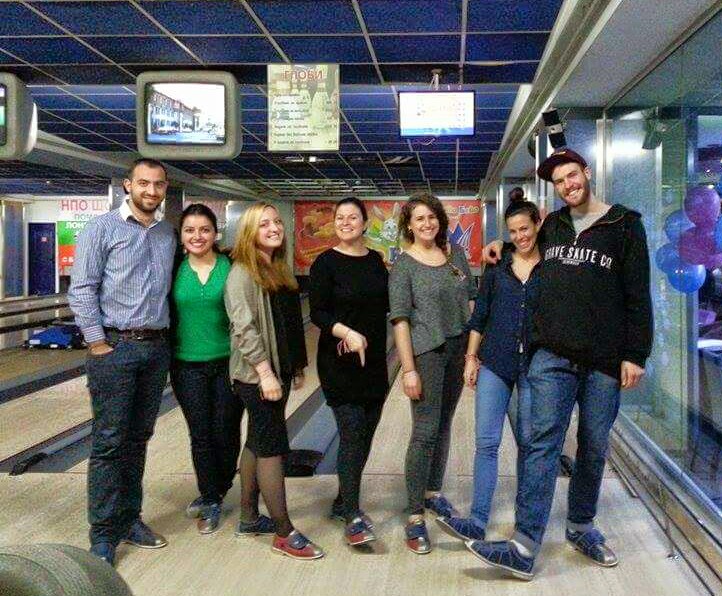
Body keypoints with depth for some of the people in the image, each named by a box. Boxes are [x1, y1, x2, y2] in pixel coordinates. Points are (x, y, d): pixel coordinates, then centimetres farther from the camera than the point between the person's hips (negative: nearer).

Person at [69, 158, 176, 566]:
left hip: (157, 348, 5)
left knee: (138, 439, 12)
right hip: (115, 348, -5)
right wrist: (99, 344, -11)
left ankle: (129, 518, 23)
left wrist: (164, 334, 6)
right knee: (109, 442, -2)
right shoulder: (103, 229, -3)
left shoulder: (168, 234, 12)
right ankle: (104, 534, 4)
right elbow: (82, 291, -7)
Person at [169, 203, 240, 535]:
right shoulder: (175, 270, 1)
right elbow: (166, 316, 7)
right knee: (200, 436, 6)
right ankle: (211, 501, 21)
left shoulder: (231, 268, -4)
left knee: (226, 435, 5)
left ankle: (215, 493, 29)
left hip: (228, 363, -1)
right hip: (188, 367, 1)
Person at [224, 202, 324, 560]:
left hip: (279, 370, 8)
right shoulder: (242, 273, -12)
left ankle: (249, 518, 24)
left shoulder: (280, 270, 13)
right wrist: (265, 373, -23)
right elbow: (244, 328, -19)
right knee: (272, 448, -6)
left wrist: (297, 366, 14)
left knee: (256, 443, 14)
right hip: (257, 374, -8)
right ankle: (285, 534, 0)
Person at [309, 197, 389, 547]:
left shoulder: (376, 261, 8)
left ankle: (343, 502, 25)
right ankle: (353, 517, -4)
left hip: (374, 360, 5)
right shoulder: (326, 264, -6)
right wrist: (346, 332, -27)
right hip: (339, 363, -5)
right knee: (352, 435, -9)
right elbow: (317, 313, -11)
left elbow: (385, 305, 14)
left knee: (364, 435, 10)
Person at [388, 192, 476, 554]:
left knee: (444, 426, 15)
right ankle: (415, 518, 1)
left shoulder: (455, 253, 7)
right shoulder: (403, 265, -8)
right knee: (425, 432, -6)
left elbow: (470, 300, 13)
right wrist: (408, 369, -16)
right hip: (426, 352, -5)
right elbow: (400, 319, -11)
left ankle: (433, 493, 32)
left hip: (458, 349, 5)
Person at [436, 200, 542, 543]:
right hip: (495, 363, 1)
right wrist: (471, 357, 4)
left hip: (535, 366, -1)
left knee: (528, 443, 8)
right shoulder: (498, 265, 6)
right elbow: (480, 314, 8)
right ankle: (477, 521, 0)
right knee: (486, 442, -3)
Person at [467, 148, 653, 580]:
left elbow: (638, 296, -2)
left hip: (604, 362, -2)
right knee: (543, 443, -7)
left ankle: (581, 527, 30)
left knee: (594, 447, 9)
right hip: (553, 355, 2)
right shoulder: (552, 226, 13)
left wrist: (635, 355, -7)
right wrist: (503, 246, 15)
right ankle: (524, 549, -11)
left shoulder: (625, 225, 1)